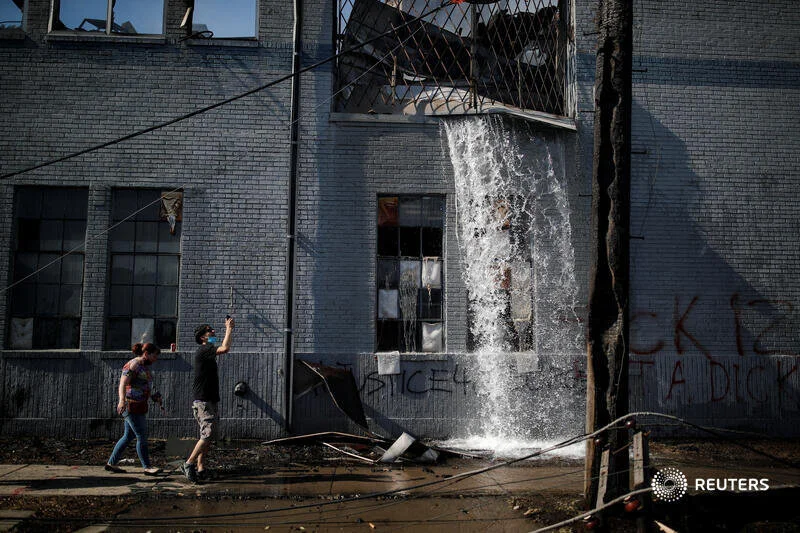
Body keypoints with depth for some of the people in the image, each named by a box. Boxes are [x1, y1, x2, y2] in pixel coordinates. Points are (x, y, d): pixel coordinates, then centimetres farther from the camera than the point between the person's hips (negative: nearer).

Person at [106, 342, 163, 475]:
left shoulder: (145, 366, 16)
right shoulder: (133, 365, -13)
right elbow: (122, 384, -24)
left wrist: (155, 397, 23)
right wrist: (122, 400, -37)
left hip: (139, 406, 10)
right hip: (131, 405, -10)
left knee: (129, 436, 13)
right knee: (142, 437, -7)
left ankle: (111, 463, 22)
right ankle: (147, 467, -2)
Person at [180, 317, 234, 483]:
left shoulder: (208, 352, 16)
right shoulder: (203, 350, -14)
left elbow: (223, 349, 32)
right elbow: (225, 348, -26)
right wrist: (229, 329, -18)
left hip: (210, 401, 10)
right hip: (203, 402, -10)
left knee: (208, 436, 10)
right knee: (208, 434, -14)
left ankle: (200, 469, 12)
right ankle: (189, 464, -9)